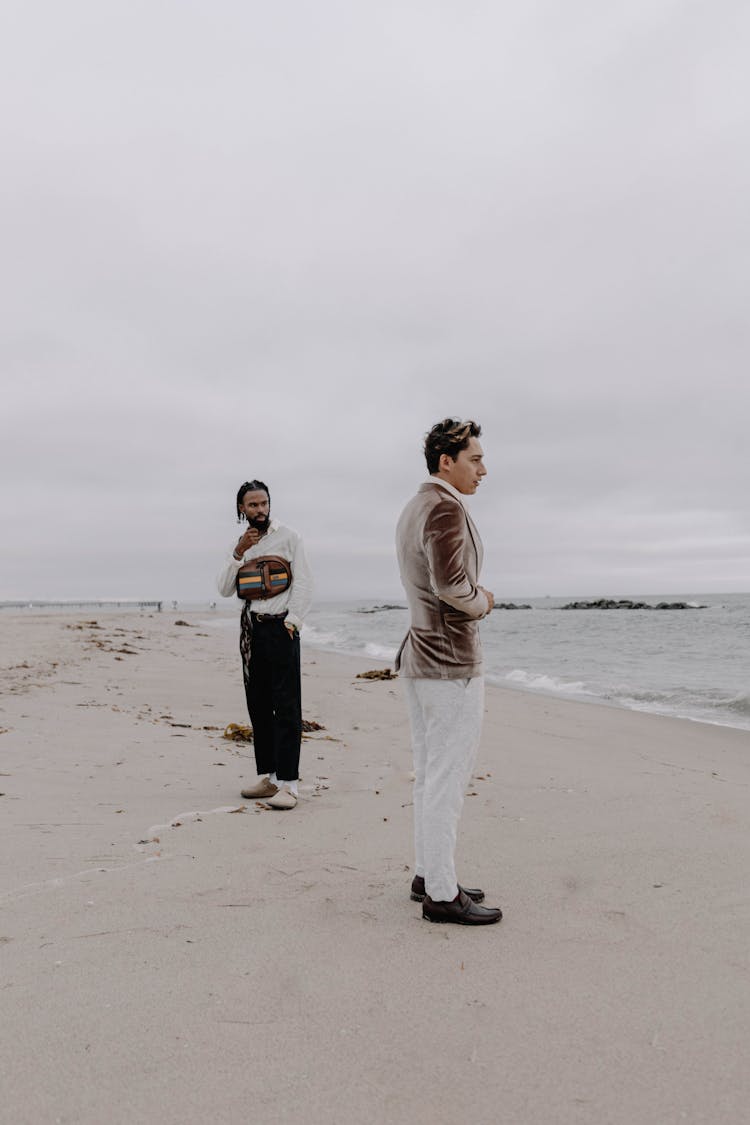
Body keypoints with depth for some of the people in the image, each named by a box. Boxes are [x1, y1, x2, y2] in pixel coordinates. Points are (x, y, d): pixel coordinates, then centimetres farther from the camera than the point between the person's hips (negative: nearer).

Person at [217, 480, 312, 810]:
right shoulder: (240, 545, 16)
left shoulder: (288, 537, 2)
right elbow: (224, 590, 6)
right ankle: (267, 776, 14)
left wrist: (292, 620, -14)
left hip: (280, 626, -6)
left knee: (286, 705, -8)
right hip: (251, 629, 6)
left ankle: (287, 783, -10)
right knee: (258, 704, 7)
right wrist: (238, 553, -5)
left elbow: (303, 582, -4)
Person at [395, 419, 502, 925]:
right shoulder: (446, 508, -16)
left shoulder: (412, 509, 15)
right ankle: (442, 894, 5)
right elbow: (451, 583, -28)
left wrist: (475, 598, 6)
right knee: (447, 778, -3)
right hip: (452, 664, -10)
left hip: (419, 657, 10)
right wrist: (483, 601, -8)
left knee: (429, 773, 15)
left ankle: (429, 874, 25)